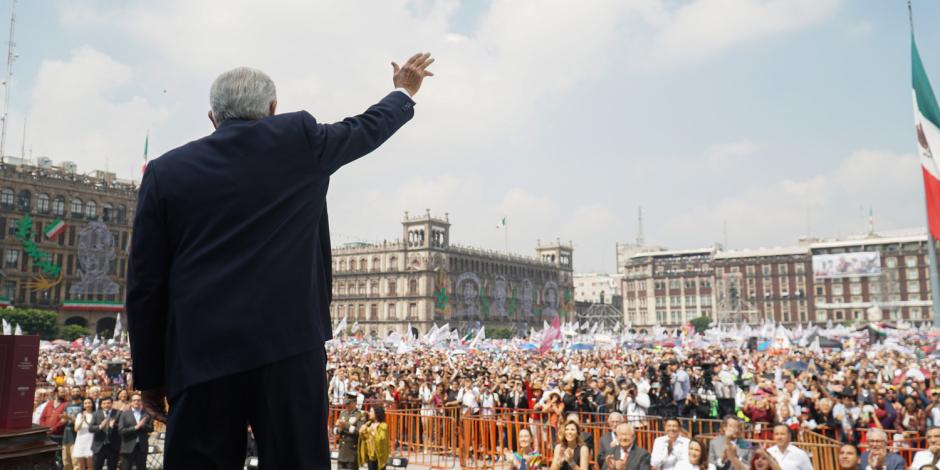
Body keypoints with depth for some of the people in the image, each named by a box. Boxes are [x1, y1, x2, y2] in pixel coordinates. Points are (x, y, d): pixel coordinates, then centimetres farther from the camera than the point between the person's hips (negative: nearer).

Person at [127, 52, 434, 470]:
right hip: (290, 346, -1)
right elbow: (366, 128, 23)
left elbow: (144, 285, 7)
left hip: (199, 357, 2)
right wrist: (404, 93, 44)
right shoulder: (299, 138, 4)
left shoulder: (165, 171, 7)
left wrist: (150, 375, 14)